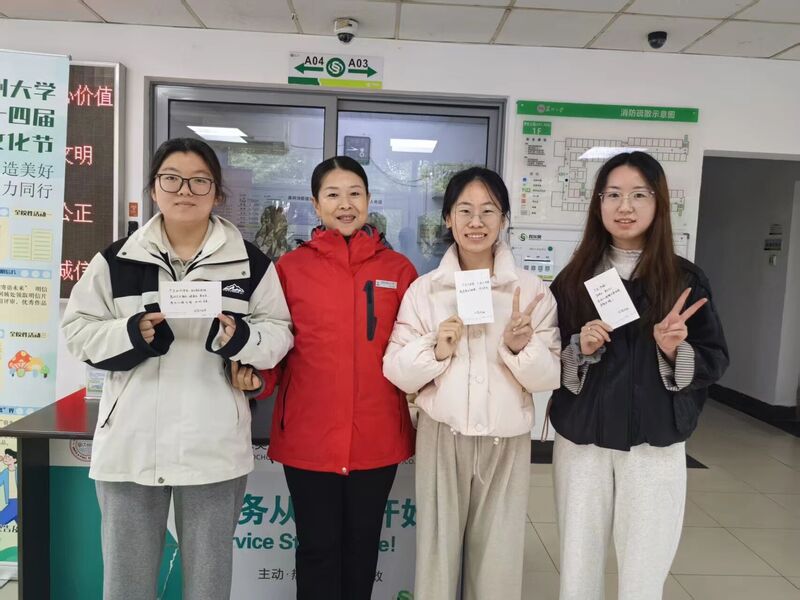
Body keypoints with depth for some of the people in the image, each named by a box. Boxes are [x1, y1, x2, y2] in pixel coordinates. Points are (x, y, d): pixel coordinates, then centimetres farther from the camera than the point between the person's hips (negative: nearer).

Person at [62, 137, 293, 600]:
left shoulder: (250, 263, 1)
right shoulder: (116, 260, 3)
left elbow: (279, 332, 2)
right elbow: (79, 331, 4)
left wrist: (240, 338, -19)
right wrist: (132, 333, -15)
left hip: (215, 447, 0)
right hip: (131, 444, 1)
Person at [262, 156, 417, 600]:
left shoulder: (398, 269, 4)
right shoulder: (291, 267, 1)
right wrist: (256, 379, -16)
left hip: (378, 436, 1)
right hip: (308, 435, -1)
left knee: (362, 544, 18)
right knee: (318, 547, 11)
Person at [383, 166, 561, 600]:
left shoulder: (532, 291, -1)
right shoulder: (423, 290, -1)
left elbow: (550, 378, -1)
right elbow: (396, 372, -2)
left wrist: (521, 348, -20)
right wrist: (435, 350, -19)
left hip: (507, 441, 1)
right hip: (442, 437, 0)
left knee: (498, 560, 10)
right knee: (437, 552, 9)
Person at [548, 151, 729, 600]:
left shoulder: (686, 280, -1)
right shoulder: (573, 279, 2)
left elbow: (716, 361, 3)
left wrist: (675, 350, -16)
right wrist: (580, 349, -15)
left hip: (655, 448, -1)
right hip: (581, 443, 1)